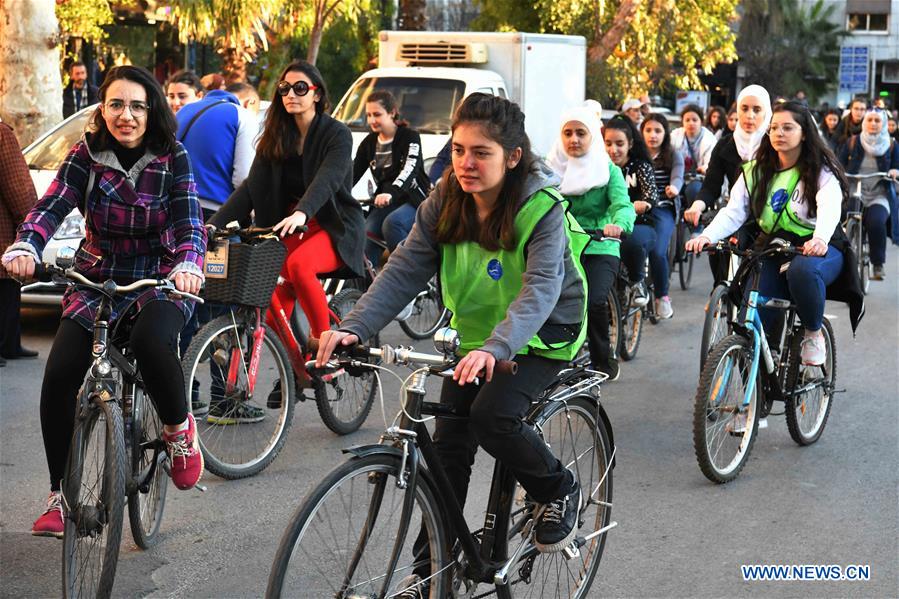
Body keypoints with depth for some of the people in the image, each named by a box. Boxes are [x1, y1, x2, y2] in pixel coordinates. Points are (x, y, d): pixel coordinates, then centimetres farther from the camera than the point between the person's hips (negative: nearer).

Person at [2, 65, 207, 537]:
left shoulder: (173, 158, -8)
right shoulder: (86, 156, -4)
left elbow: (189, 222, -17)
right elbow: (51, 206, -16)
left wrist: (188, 265, -39)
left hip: (160, 281, -2)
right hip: (97, 280, 2)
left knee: (151, 341, -36)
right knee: (59, 375, -16)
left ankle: (179, 429, -5)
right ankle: (61, 494, 2)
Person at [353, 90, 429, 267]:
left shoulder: (410, 136, -8)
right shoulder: (369, 143, 11)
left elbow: (410, 168, -25)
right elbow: (353, 173, 5)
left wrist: (391, 193, -44)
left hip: (413, 200, -5)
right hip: (384, 203, 5)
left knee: (392, 222, -35)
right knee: (365, 236, -21)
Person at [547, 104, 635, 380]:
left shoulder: (608, 170, 4)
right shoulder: (552, 169, 9)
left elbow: (623, 203, -12)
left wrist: (618, 224, -35)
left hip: (600, 248, -1)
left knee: (594, 302, -25)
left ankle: (603, 360, 1)